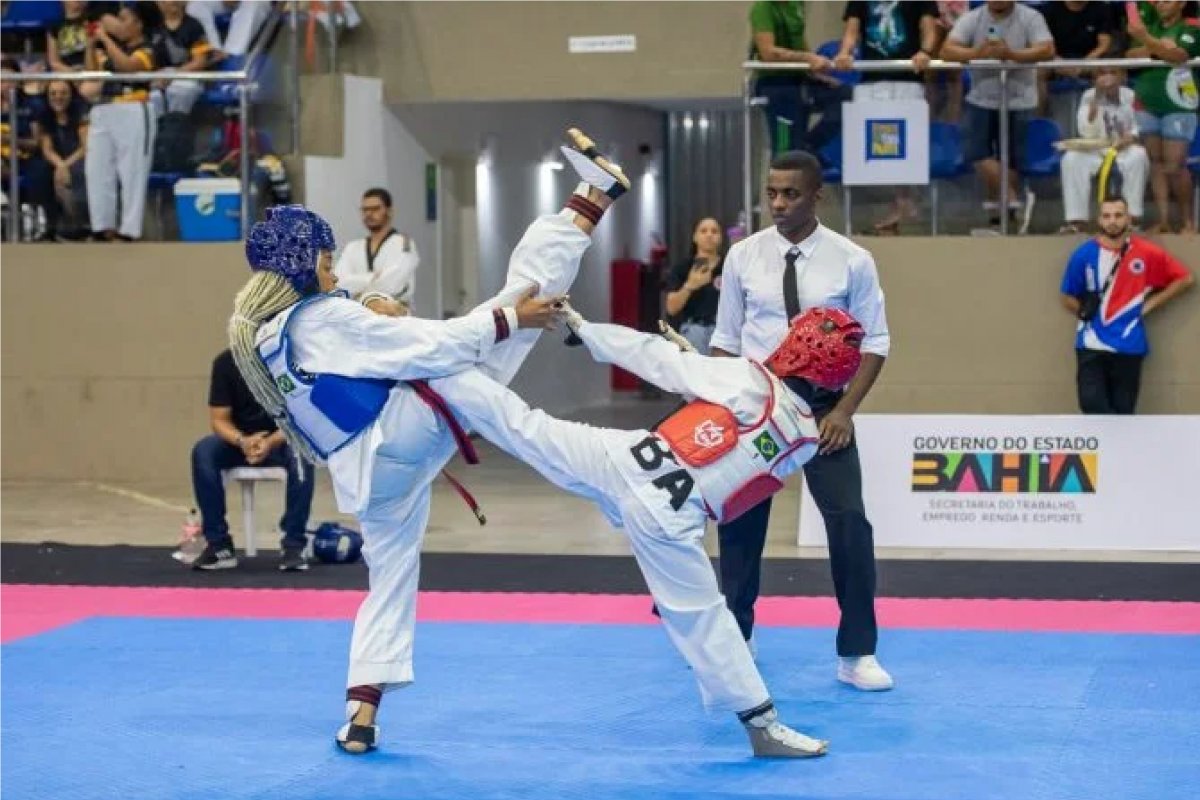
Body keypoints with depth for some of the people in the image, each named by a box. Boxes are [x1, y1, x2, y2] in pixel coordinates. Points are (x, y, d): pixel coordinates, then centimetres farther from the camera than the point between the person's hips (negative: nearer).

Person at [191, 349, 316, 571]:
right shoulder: (225, 363, -10)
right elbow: (219, 419, -9)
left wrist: (271, 442, -37)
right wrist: (242, 442, -31)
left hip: (282, 439, -2)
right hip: (241, 439, 2)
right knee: (203, 452, -28)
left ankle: (293, 544, -26)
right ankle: (219, 545, -20)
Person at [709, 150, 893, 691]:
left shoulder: (851, 261, -7)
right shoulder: (744, 256, -2)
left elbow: (874, 342, -3)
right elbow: (726, 340, 6)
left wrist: (844, 411, -11)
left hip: (822, 408, -2)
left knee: (849, 523, -8)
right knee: (739, 523, 9)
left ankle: (857, 654, 2)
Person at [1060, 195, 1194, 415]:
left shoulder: (1148, 253, -3)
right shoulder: (1084, 254, -1)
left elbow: (1185, 278, 6)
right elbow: (1068, 298, 9)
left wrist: (1149, 305, 1)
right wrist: (1087, 312, -6)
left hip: (1129, 346, 0)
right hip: (1092, 345, 0)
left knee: (1122, 411, 6)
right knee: (1092, 404, -14)